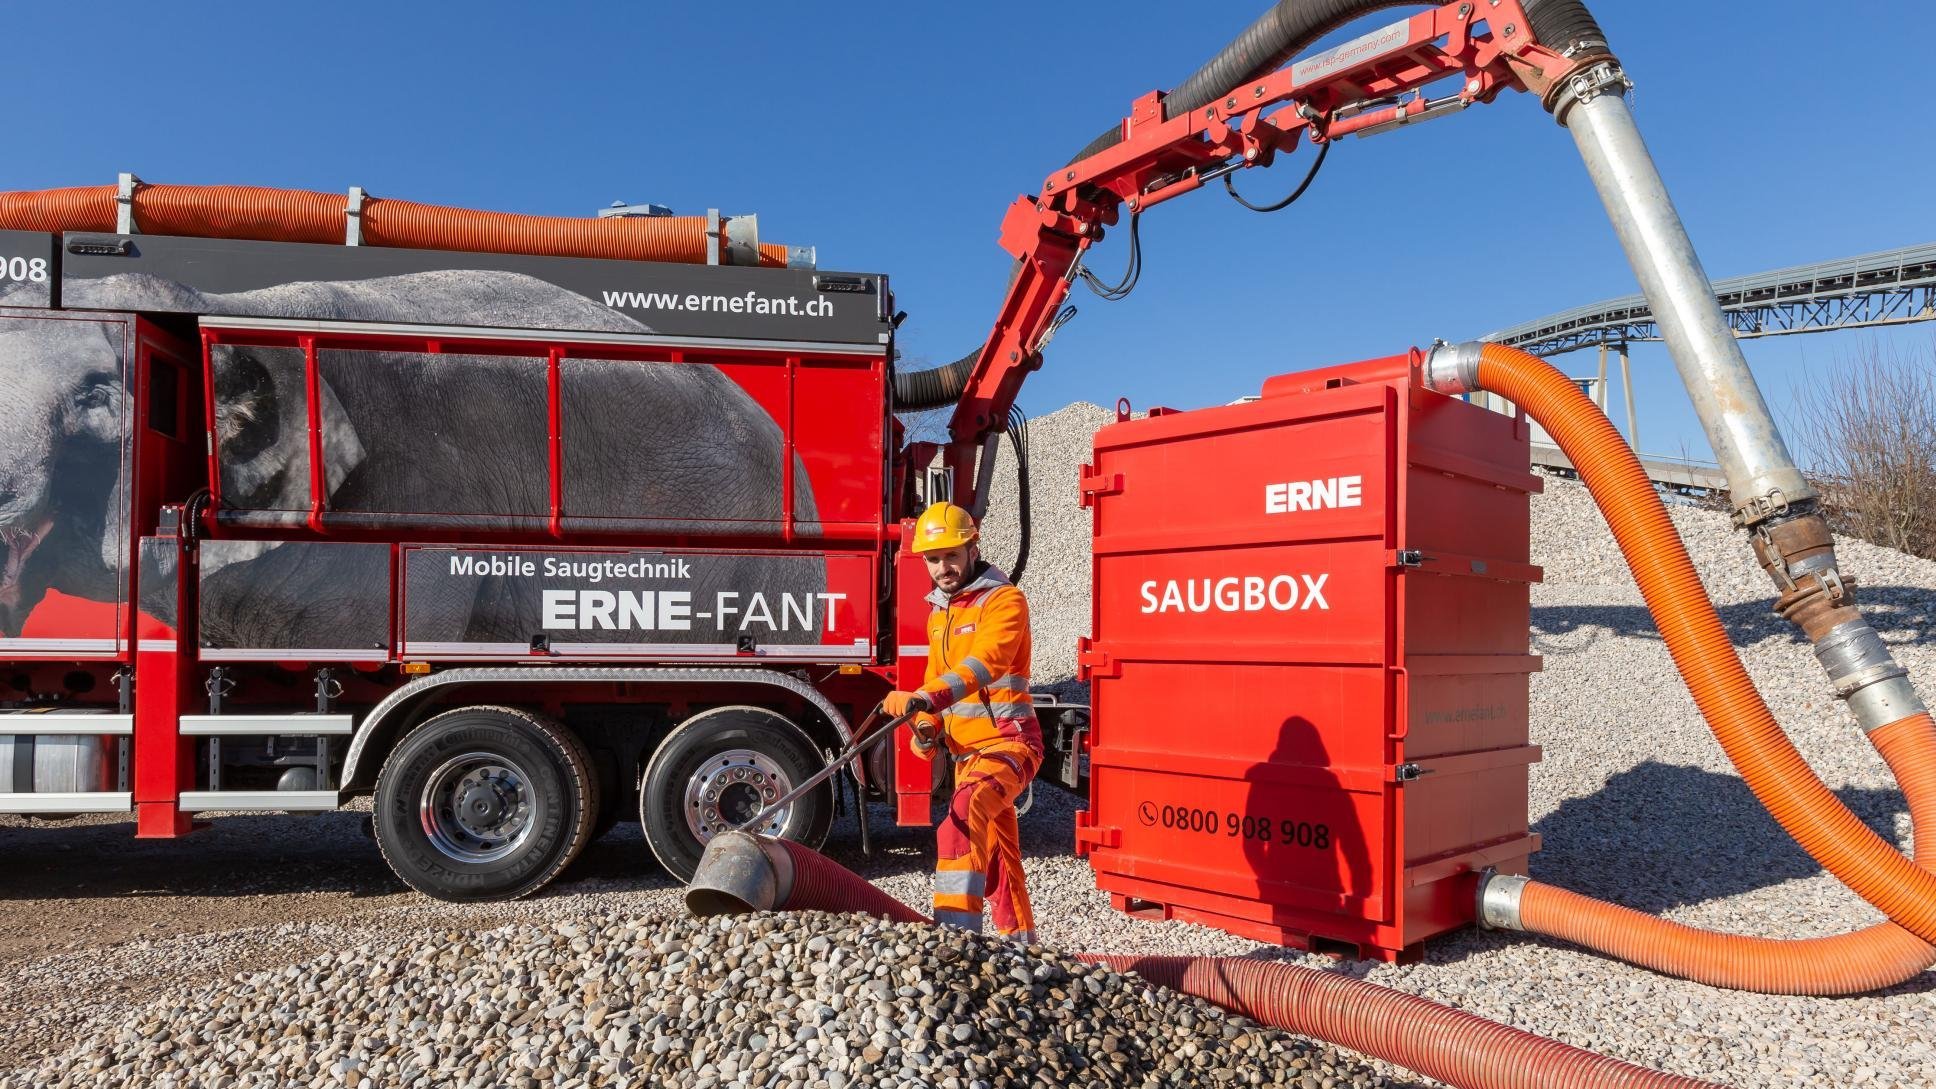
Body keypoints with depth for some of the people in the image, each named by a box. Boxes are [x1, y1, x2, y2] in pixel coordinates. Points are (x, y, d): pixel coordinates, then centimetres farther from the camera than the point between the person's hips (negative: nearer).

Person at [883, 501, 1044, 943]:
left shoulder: (1004, 601, -13)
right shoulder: (939, 612, 13)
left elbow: (983, 665, -31)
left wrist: (925, 697, -45)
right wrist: (928, 726, 4)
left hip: (1008, 742, -9)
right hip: (966, 752, 9)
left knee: (963, 817, -32)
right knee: (996, 855, 18)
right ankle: (1020, 944, 33)